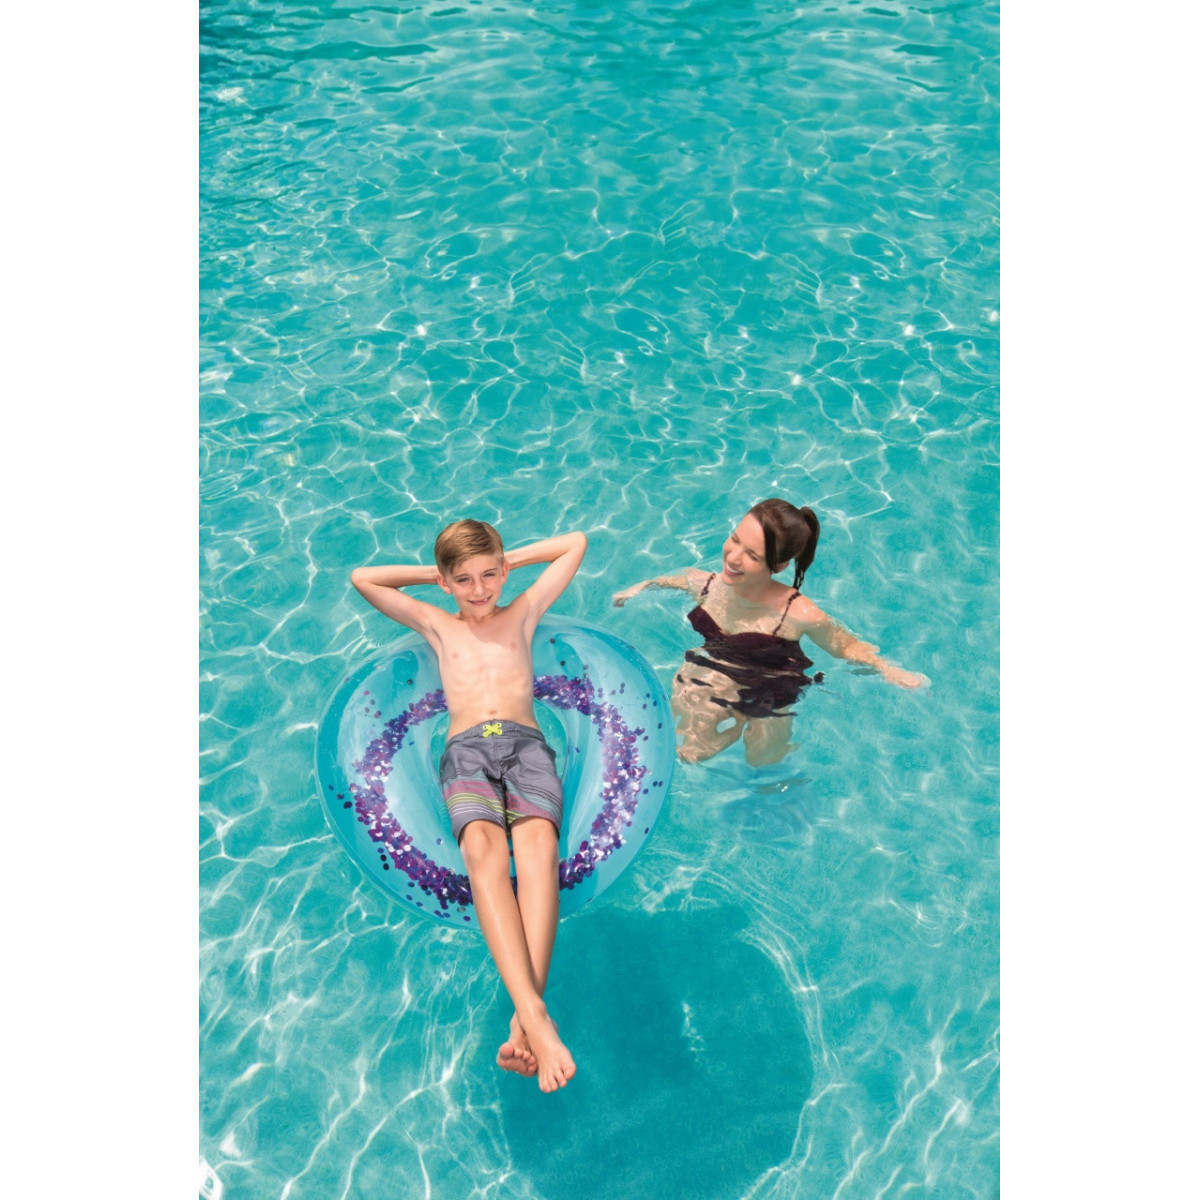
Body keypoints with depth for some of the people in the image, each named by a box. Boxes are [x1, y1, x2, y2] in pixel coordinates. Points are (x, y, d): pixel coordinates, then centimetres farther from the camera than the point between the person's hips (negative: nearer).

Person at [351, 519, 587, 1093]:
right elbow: (361, 578, 28)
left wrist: (507, 560, 34)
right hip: (466, 748, 0)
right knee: (482, 848, -33)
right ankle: (537, 1016, -45)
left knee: (538, 842, -32)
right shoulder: (436, 625, 27)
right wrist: (434, 573, 30)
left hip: (526, 742, 1)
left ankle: (522, 1020, -42)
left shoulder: (523, 613, 27)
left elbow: (576, 543, 32)